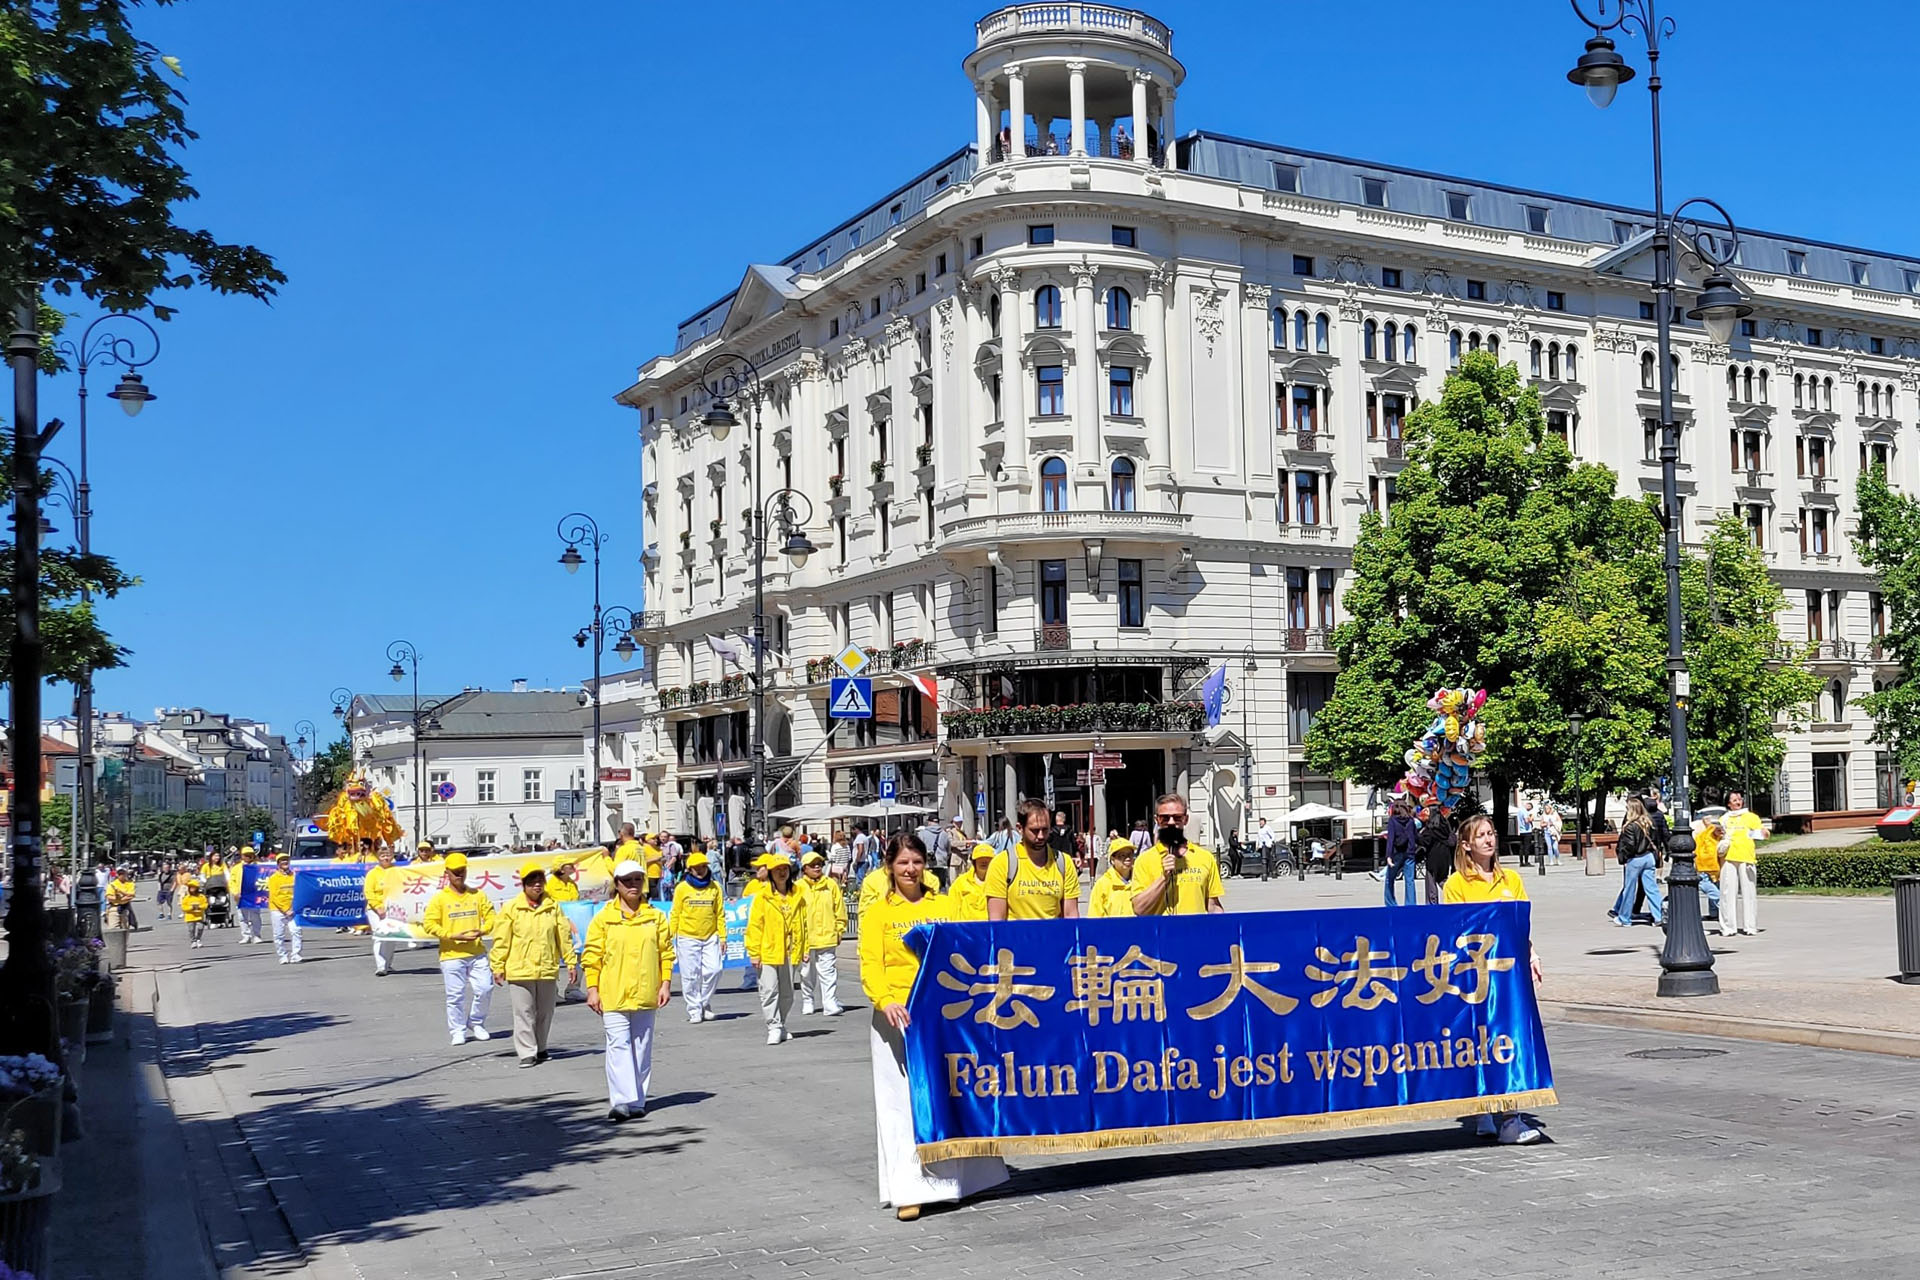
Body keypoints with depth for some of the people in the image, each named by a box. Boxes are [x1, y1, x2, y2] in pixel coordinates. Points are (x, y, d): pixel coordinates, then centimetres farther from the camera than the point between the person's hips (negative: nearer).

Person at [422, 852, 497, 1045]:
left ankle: (476, 1022, 20)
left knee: (485, 988, -3)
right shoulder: (439, 899, 1)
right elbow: (429, 924, -5)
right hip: (451, 955, -2)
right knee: (455, 995, 0)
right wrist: (453, 935, -14)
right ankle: (458, 1031, 15)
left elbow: (490, 916, 11)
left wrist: (482, 930, -11)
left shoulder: (477, 895, 10)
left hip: (477, 952, 2)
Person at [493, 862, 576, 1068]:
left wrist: (570, 961, 7)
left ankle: (540, 1049, 29)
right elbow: (501, 940, -2)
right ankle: (526, 1053, 4)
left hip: (547, 970, 3)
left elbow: (564, 935, 8)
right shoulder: (511, 909, -3)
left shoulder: (553, 907, 4)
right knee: (524, 1013, -1)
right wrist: (498, 967, -4)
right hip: (519, 971, -3)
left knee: (545, 1013, 13)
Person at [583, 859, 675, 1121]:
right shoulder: (603, 917, 1)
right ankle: (622, 1101, -14)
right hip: (613, 995, -3)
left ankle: (637, 1101, 16)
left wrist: (665, 984, 1)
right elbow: (592, 955, 1)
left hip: (645, 995, 3)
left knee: (642, 1049, 8)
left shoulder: (655, 916, 7)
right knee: (619, 1046, -10)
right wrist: (592, 989, -4)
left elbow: (666, 952, 9)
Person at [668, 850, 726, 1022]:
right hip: (687, 938, -1)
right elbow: (675, 914, 2)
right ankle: (694, 1010, 11)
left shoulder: (715, 887, 6)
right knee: (690, 976, 0)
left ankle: (705, 1003, 15)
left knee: (713, 970, -7)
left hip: (710, 937, 1)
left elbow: (720, 914, 7)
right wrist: (670, 937, -4)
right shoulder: (682, 888, 1)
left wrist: (722, 937, 3)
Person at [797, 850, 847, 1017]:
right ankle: (808, 1003, 26)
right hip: (805, 939, 0)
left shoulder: (831, 885, 4)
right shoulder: (799, 887, -1)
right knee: (807, 974, 12)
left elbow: (840, 910, 8)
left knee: (829, 974, -6)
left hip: (827, 938, 0)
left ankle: (831, 1005, -8)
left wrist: (839, 931, 6)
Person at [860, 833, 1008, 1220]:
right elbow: (871, 964, -5)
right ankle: (908, 1191, -1)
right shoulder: (878, 913, 4)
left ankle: (957, 1177, 21)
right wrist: (884, 1000, -23)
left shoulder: (945, 906, 13)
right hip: (899, 1017, -3)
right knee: (903, 1102, -3)